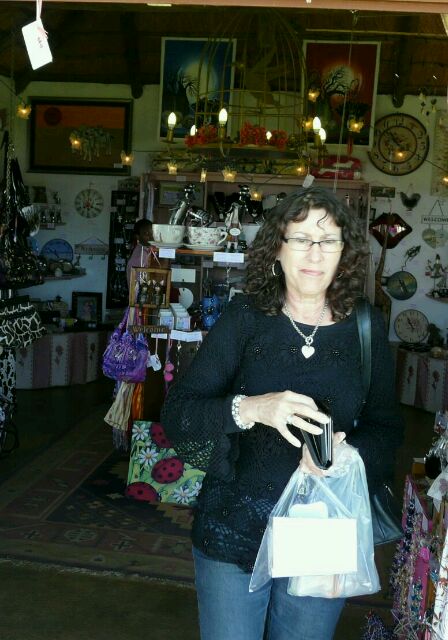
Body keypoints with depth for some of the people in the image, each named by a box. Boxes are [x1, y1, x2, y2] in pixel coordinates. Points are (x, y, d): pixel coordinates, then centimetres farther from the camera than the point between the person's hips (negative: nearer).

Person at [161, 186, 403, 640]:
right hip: (235, 531, -2)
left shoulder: (366, 329, -3)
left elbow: (386, 428, 3)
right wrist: (249, 409, -30)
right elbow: (176, 412, -12)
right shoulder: (245, 318, -9)